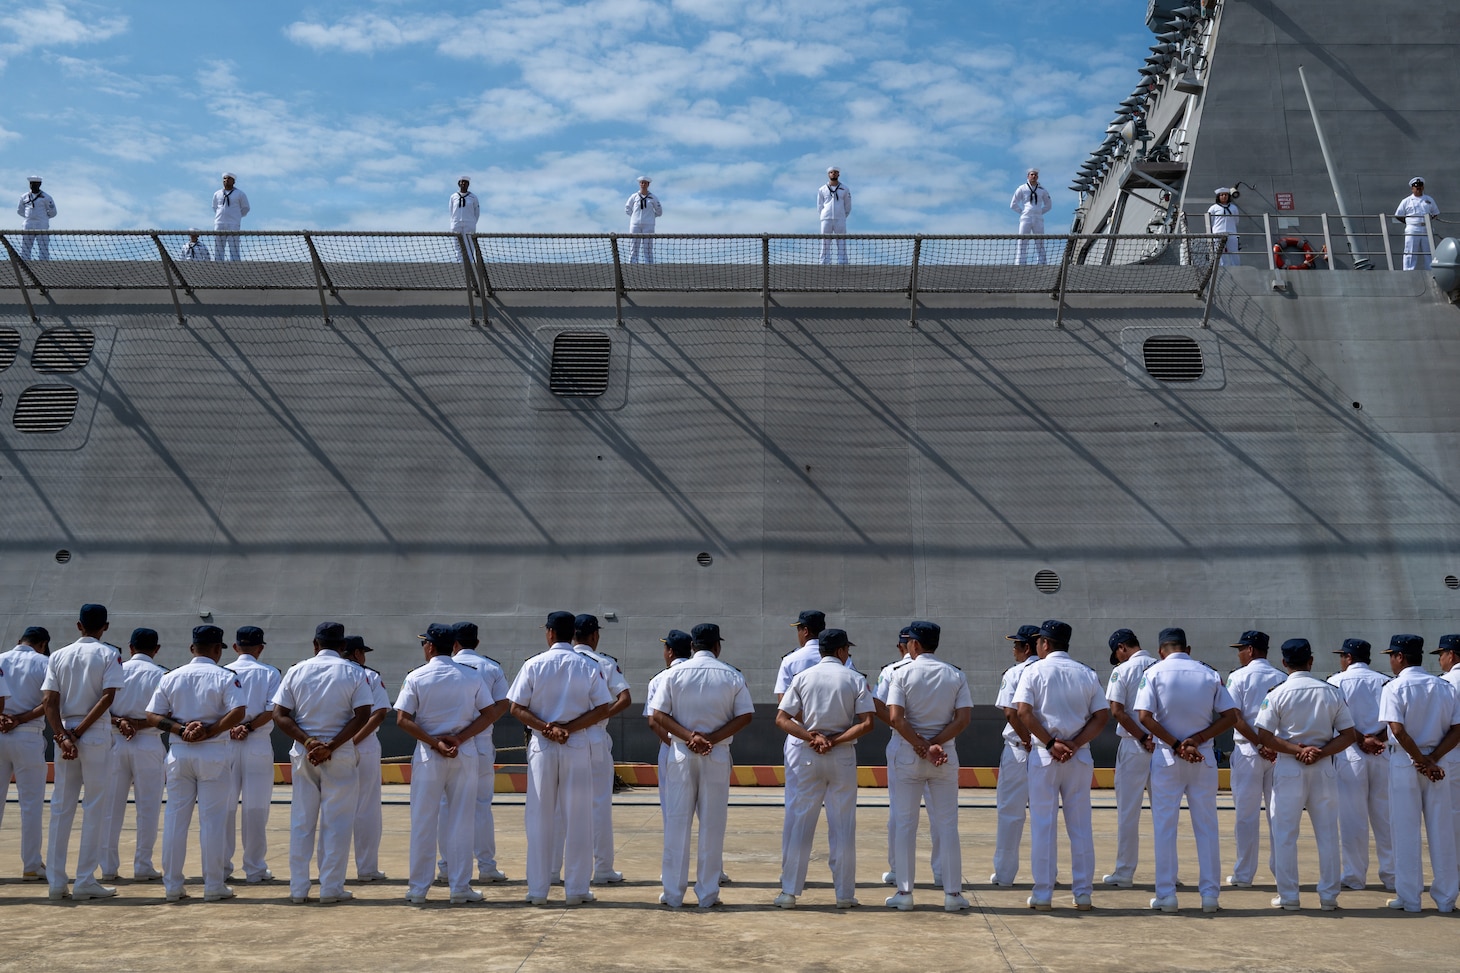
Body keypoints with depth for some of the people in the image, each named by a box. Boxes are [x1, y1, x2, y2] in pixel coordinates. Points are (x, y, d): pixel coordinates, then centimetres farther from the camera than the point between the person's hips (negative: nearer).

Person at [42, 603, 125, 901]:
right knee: (94, 809, 2)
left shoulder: (58, 656, 9)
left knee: (60, 808, 10)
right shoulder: (109, 654, -2)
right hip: (96, 736, -4)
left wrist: (63, 736, -8)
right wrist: (79, 732, -10)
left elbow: (49, 700, -1)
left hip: (63, 734, 4)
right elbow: (108, 696, -13)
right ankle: (85, 882, 2)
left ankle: (56, 882, 12)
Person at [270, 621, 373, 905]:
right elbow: (362, 715, -12)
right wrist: (331, 746, -14)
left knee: (301, 821, 10)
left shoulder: (296, 671, 4)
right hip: (341, 755, -2)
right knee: (336, 822, 4)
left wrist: (307, 742, -10)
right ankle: (331, 889, 5)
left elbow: (280, 715, -2)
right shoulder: (354, 673, -2)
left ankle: (298, 889, 13)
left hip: (303, 753, 2)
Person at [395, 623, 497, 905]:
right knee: (461, 822, 6)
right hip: (465, 755, 1)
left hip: (428, 755, -1)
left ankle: (418, 888, 12)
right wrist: (459, 738, -8)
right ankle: (460, 888, 8)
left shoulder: (416, 677, -3)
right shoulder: (472, 677, 2)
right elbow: (488, 715, -2)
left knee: (423, 821, 7)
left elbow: (402, 719, -10)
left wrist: (434, 742, -12)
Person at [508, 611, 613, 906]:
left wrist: (545, 727, -11)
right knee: (578, 819, 6)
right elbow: (602, 709, -5)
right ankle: (576, 889, 10)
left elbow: (516, 709, -6)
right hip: (577, 748, 0)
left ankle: (537, 890, 13)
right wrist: (568, 728, -9)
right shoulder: (589, 667, 0)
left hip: (542, 747, 0)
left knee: (540, 819, 8)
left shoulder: (533, 665, -2)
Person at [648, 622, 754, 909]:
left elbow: (658, 716, -6)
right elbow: (745, 716, -5)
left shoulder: (675, 674, 0)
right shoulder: (732, 676, 0)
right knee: (712, 825, 6)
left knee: (677, 822, 6)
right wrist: (711, 739, -9)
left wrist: (689, 736, -11)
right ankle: (708, 894, 9)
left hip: (681, 755, 0)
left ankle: (673, 894, 9)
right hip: (718, 757, 0)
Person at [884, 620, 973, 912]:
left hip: (909, 756, -2)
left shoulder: (902, 674, -5)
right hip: (946, 757, 2)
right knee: (947, 824, 7)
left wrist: (921, 747, -12)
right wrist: (935, 744, -9)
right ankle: (953, 893, 8)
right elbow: (963, 718, -7)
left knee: (905, 823, 6)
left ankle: (904, 892, 8)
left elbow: (895, 717, -15)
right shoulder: (955, 675, 3)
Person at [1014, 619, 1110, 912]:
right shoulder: (1087, 674, 7)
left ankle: (1042, 895, 4)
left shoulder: (1035, 671, -3)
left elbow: (1024, 712, -14)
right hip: (1080, 757, 3)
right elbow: (1102, 716, 0)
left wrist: (1050, 743, -11)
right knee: (1080, 826, 9)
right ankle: (1083, 895, 11)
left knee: (1043, 825, 3)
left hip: (1043, 756, -3)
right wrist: (1075, 744, -7)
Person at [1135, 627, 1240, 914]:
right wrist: (1197, 740, -8)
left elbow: (1144, 716, -14)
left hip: (1166, 759, -2)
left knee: (1164, 826, 4)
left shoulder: (1154, 673, -3)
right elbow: (1232, 716, -1)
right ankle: (1210, 894, 11)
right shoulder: (1210, 674, 4)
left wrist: (1175, 745, -11)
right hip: (1204, 759, 2)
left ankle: (1166, 895, 5)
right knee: (1206, 826, 9)